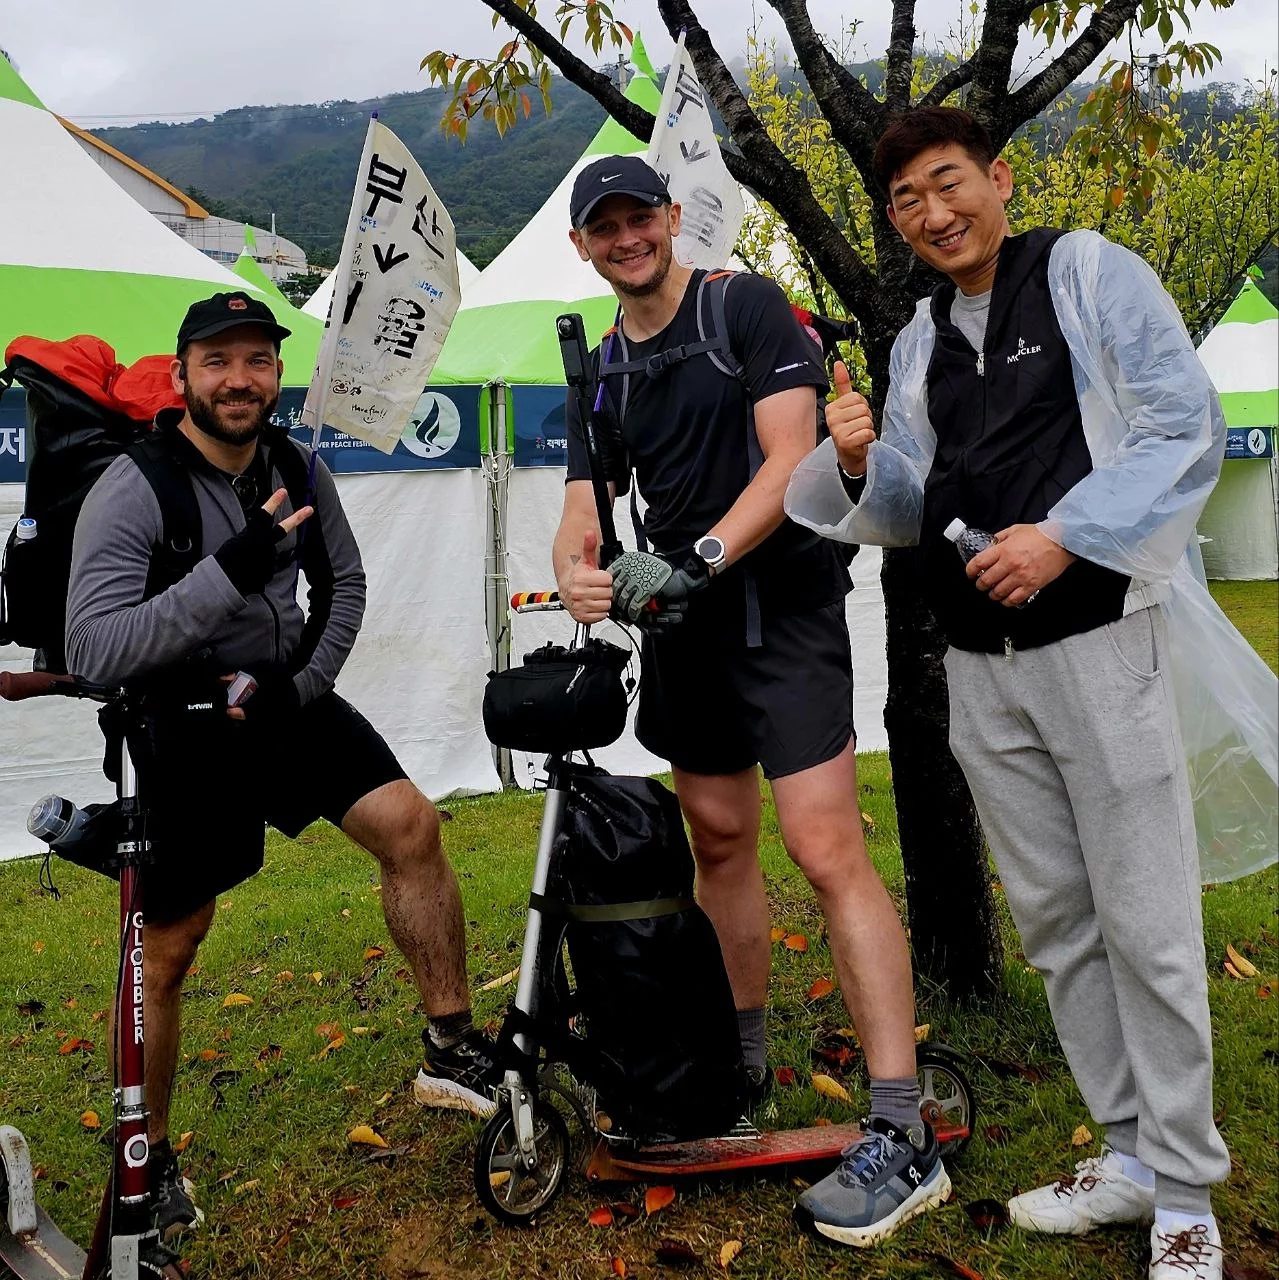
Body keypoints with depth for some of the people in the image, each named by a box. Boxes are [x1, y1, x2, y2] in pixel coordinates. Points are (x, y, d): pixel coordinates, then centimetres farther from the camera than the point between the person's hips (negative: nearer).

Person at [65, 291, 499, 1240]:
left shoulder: (297, 468, -2)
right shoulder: (133, 492, -20)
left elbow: (344, 584, 10)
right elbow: (92, 651, -30)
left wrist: (304, 683, -5)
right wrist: (230, 572, -39)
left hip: (286, 699, 5)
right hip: (183, 731, -5)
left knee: (411, 822, -11)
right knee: (170, 947, 3)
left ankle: (454, 1052, 3)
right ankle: (148, 1159, 24)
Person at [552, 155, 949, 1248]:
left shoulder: (747, 307, -4)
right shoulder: (602, 374, 13)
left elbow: (789, 458, -15)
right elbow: (584, 513, 7)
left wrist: (699, 557, -28)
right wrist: (581, 574, -17)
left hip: (781, 605, -6)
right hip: (683, 624, 7)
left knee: (827, 852, -14)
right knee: (719, 841, 13)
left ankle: (904, 1137, -9)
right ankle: (744, 1061, 30)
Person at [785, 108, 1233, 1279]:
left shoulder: (1089, 272, 0)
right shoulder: (917, 344, 16)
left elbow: (1189, 429, -7)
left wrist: (1063, 535, -18)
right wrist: (860, 465, -6)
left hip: (1095, 640, -6)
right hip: (980, 664, 6)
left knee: (1144, 921, -3)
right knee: (1053, 920, 10)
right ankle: (1131, 1155, 24)